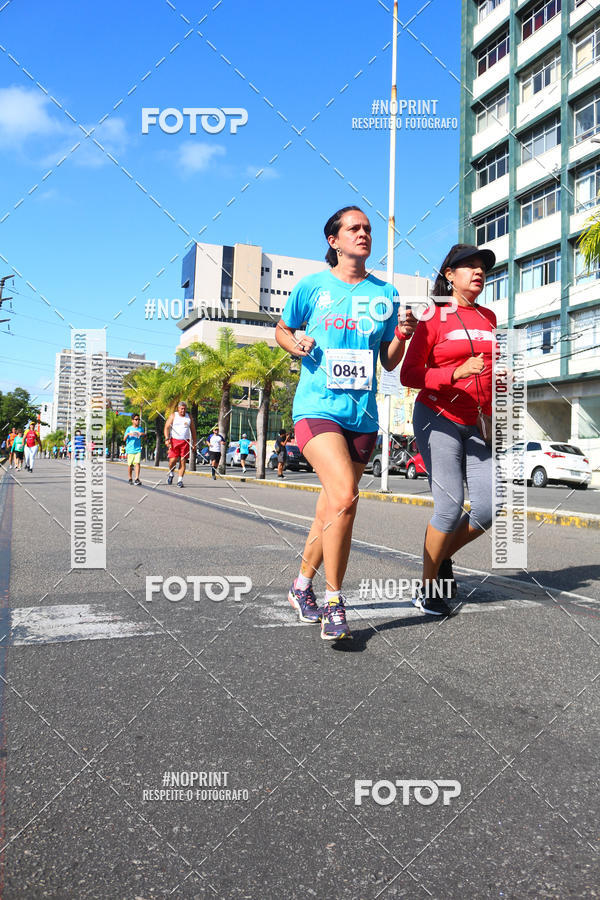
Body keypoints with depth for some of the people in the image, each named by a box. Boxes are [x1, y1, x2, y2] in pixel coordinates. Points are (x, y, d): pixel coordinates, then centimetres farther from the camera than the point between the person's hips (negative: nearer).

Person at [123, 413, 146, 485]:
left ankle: (137, 479, -18)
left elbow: (144, 439, 15)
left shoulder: (141, 428, 9)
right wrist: (128, 434, -19)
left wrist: (144, 434, -6)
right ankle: (130, 479, 22)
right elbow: (124, 439, 0)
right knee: (130, 465, 6)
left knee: (137, 463, -14)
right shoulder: (129, 428, 2)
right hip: (130, 449, -1)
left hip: (138, 449, 1)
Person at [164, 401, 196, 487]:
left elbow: (193, 431, 17)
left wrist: (194, 444, 11)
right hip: (174, 441, -2)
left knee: (183, 461, -3)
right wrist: (167, 439, -13)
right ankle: (171, 474, 20)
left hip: (185, 442, 2)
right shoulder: (173, 416, 7)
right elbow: (167, 427, 0)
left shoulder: (189, 417, 14)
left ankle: (180, 480, 1)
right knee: (172, 460, -9)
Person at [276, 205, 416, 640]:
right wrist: (296, 344, -3)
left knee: (332, 508, 11)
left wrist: (403, 333, -6)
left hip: (363, 416, 4)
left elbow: (389, 363, 13)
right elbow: (282, 329, 18)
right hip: (317, 407, -4)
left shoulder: (385, 294, 11)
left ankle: (303, 584, 33)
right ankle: (334, 601, -8)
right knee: (345, 495, -22)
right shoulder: (312, 286, 5)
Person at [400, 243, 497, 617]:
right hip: (438, 419, -6)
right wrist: (456, 373, -22)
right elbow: (409, 375, -11)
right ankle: (427, 589, 7)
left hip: (475, 425, 6)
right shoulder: (434, 318, -4)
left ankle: (443, 557, 22)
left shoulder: (489, 318, 14)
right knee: (450, 507, -11)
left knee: (489, 507, -4)